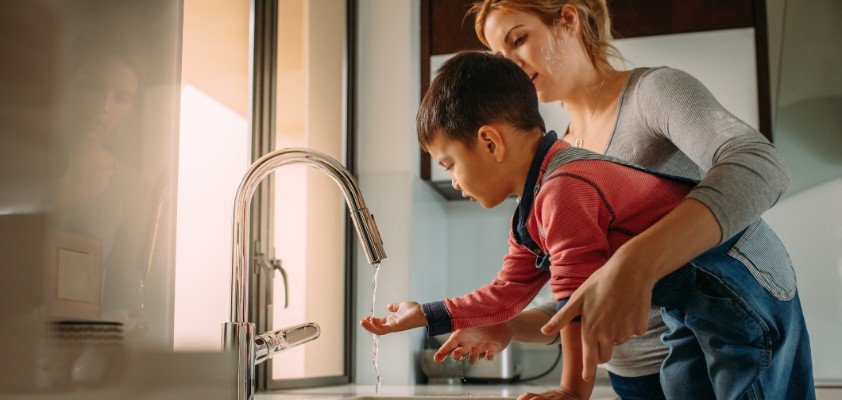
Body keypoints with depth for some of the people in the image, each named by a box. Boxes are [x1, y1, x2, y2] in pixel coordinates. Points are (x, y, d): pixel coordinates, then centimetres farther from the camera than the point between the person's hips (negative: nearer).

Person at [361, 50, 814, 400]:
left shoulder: (563, 190, -25)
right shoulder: (533, 213, 9)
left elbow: (578, 301, -24)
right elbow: (505, 295, 16)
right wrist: (421, 315, 17)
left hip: (738, 287, -10)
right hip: (691, 305, 10)